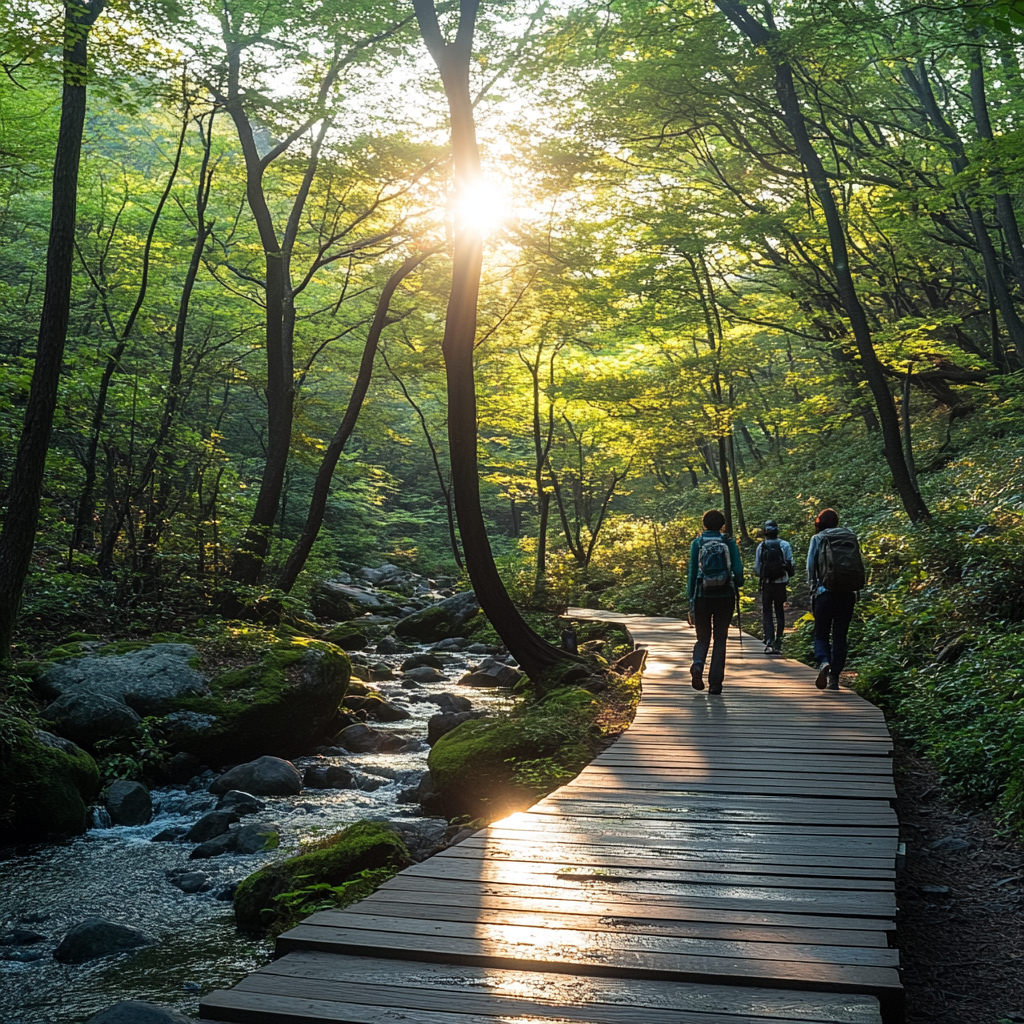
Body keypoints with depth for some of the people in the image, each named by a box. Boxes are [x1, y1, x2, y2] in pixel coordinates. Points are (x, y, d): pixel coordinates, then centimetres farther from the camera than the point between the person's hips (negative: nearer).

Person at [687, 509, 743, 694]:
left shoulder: (697, 543, -1)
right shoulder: (729, 543, 0)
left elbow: (692, 572, -2)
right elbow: (738, 570, -4)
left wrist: (690, 598, 4)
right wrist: (737, 586, 16)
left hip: (703, 596, 0)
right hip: (725, 596, 0)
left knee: (703, 637, 13)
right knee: (720, 639, 7)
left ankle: (697, 665, -15)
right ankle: (715, 682, 2)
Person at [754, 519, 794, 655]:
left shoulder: (761, 546, -4)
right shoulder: (785, 545, -3)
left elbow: (756, 568, -1)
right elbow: (791, 564, -3)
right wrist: (787, 576, 16)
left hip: (766, 584, -1)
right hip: (781, 583, 1)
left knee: (767, 613, 6)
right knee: (780, 613, 11)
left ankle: (769, 643, -5)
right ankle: (778, 643, 8)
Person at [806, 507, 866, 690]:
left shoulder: (818, 539, 2)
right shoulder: (851, 537, 10)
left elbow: (811, 568, 0)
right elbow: (860, 566, 9)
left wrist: (812, 592, 7)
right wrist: (855, 591, 13)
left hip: (826, 593, -3)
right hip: (848, 594, 3)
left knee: (821, 634, 8)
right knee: (840, 636, 8)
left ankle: (823, 662, -20)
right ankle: (834, 679, 6)